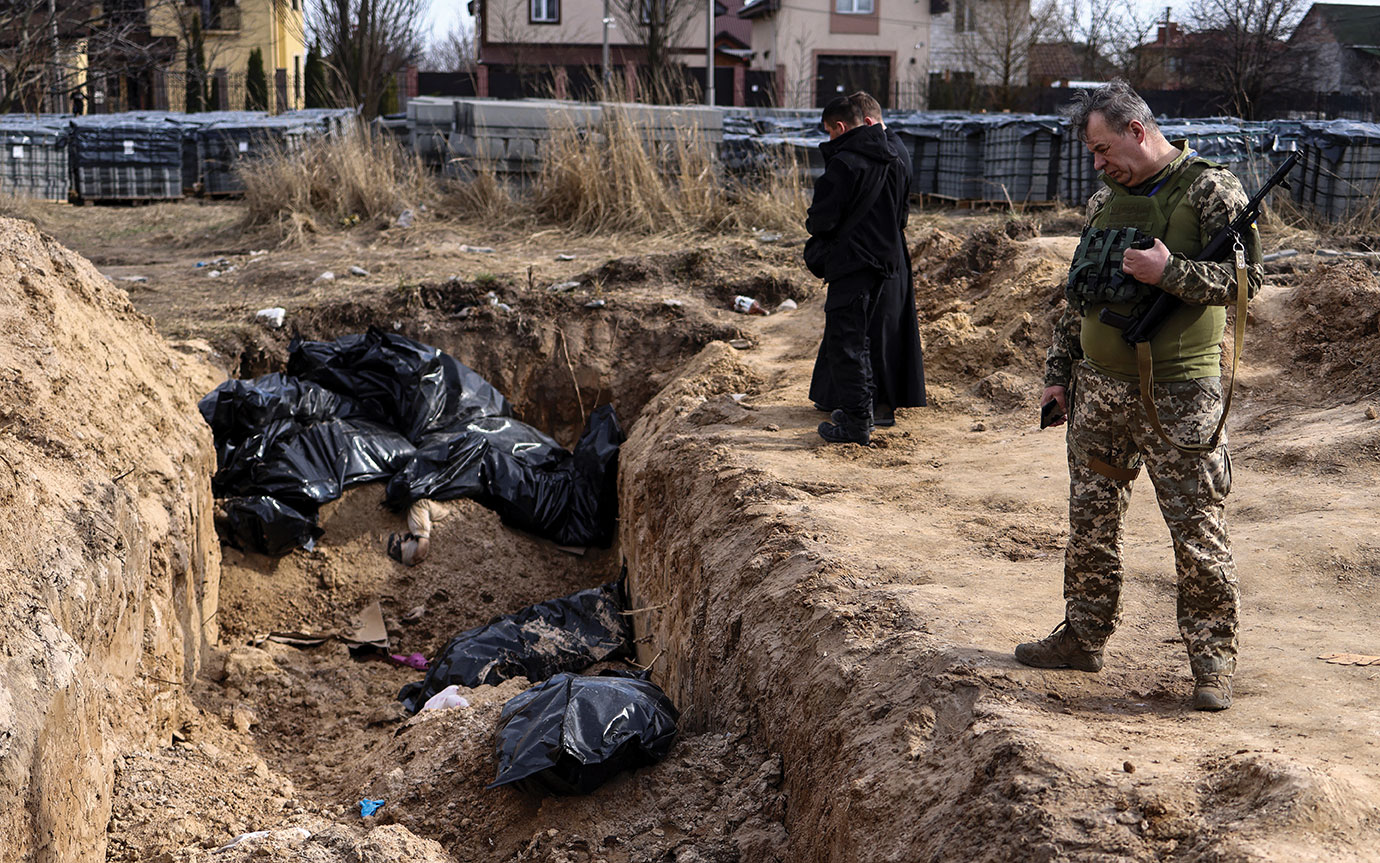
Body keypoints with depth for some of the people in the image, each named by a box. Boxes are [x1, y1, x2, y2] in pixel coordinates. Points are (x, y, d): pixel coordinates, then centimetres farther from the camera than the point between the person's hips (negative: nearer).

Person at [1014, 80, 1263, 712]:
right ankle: (1084, 636, 26)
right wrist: (1059, 370, 17)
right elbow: (1078, 294, 19)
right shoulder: (1105, 201, 13)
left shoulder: (1210, 190, -6)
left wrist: (1170, 272, -23)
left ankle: (1213, 660, 8)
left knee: (1197, 530, -2)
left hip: (1178, 395, -6)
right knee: (1090, 521, 12)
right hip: (1099, 387, 6)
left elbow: (1243, 279, -13)